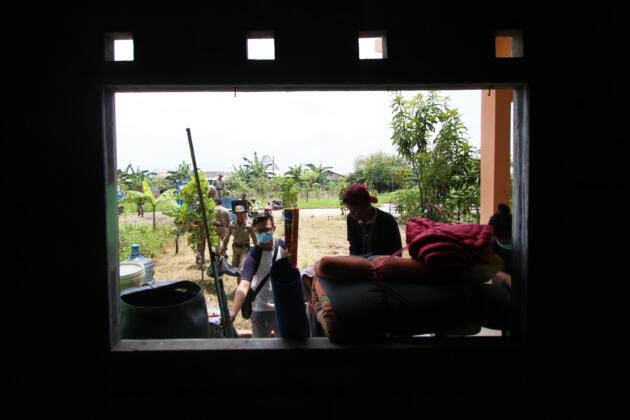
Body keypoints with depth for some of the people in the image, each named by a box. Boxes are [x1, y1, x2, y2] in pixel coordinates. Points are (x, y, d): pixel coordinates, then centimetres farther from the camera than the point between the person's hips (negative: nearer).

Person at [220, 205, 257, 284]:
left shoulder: (248, 225, -12)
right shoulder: (232, 224, -5)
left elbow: (254, 238, -3)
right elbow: (227, 237, 5)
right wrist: (222, 248, 6)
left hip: (245, 248, -4)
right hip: (235, 248, 4)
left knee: (241, 269, -13)